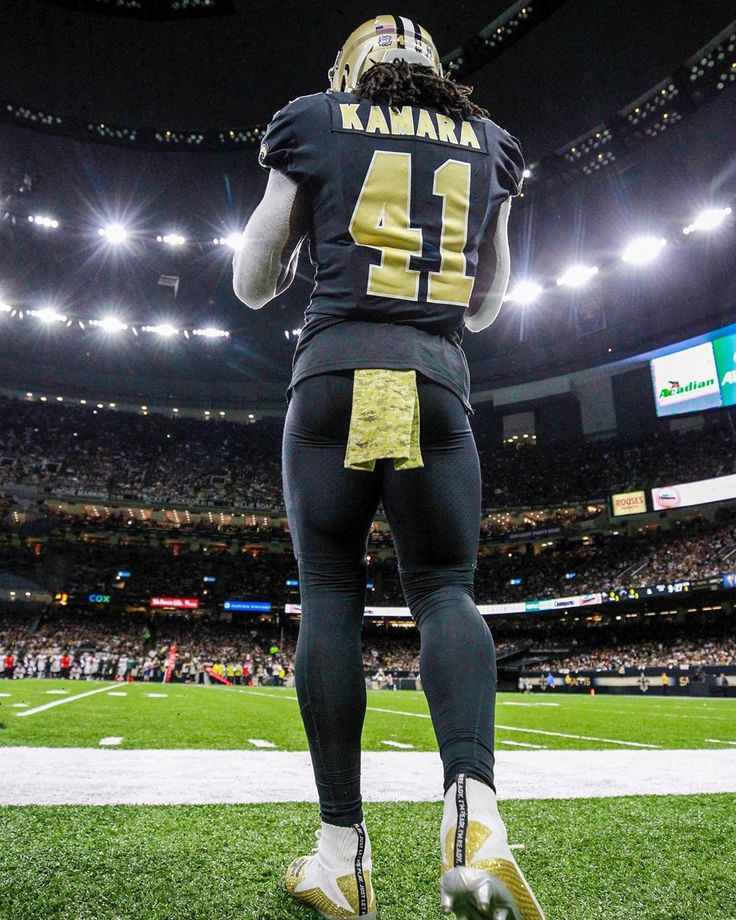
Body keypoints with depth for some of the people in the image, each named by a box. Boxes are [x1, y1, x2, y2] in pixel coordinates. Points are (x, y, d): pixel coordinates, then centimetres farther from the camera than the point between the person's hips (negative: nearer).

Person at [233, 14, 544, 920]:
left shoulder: (314, 124, 15)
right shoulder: (487, 142, 22)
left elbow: (252, 284, 15)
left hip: (334, 373, -1)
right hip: (438, 381, 2)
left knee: (330, 597, 2)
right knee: (445, 589, 5)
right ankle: (473, 805, -15)